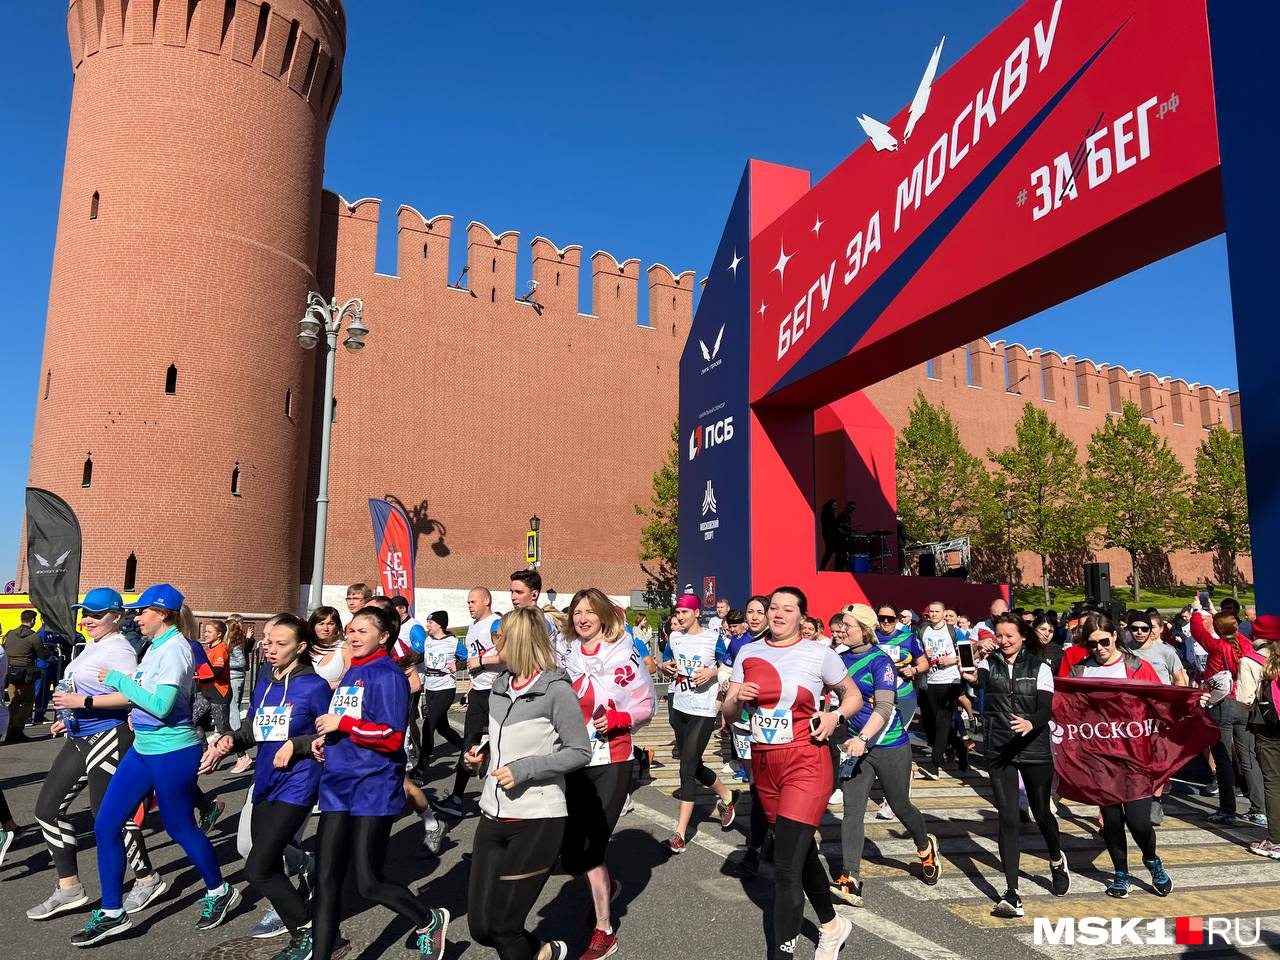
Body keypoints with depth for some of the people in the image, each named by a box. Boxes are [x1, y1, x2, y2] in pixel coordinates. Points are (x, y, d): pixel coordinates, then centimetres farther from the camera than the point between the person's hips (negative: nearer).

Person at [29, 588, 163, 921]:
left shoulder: (118, 649, -17)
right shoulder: (92, 645, 13)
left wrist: (83, 702, -28)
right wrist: (71, 718, 22)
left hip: (108, 738, -10)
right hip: (80, 739, 10)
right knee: (47, 808, 10)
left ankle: (147, 880, 18)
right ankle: (68, 888, 20)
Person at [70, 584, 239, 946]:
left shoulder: (175, 648, -19)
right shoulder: (155, 646, 9)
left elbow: (162, 705, -27)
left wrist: (119, 680, -19)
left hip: (172, 752, -9)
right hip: (143, 749, 9)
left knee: (180, 828, 5)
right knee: (105, 826, 6)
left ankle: (219, 892, 26)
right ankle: (111, 913, 18)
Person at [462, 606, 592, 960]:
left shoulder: (555, 689, -13)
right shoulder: (500, 686, 8)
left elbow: (579, 752, -12)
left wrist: (524, 770, -19)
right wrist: (482, 755, 3)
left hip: (538, 821, -7)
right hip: (493, 816, 7)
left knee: (503, 926, 1)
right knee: (480, 927, 10)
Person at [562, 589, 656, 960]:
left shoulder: (624, 655, -9)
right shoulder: (566, 656, 3)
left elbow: (645, 705, -4)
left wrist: (616, 719, -20)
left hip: (611, 763, -4)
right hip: (572, 764, 4)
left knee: (589, 848, -2)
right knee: (569, 853, 6)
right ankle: (604, 886, 40)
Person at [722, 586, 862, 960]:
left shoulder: (819, 654, -6)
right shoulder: (748, 653, 4)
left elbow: (853, 695, 8)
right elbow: (728, 713, 7)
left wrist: (836, 716, -12)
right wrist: (738, 699, -15)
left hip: (806, 764, -5)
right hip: (763, 764, 5)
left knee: (786, 867, -12)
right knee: (802, 851, 21)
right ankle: (832, 925, 44)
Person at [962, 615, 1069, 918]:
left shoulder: (1039, 667, -1)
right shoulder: (989, 663, 1)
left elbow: (1046, 709, -10)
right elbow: (975, 679, -19)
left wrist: (1030, 723, -30)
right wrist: (972, 667, -38)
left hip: (1035, 749, 0)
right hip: (999, 751, 0)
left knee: (1041, 813, 14)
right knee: (1008, 819, -3)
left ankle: (1057, 860, 46)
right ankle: (1012, 893, 0)